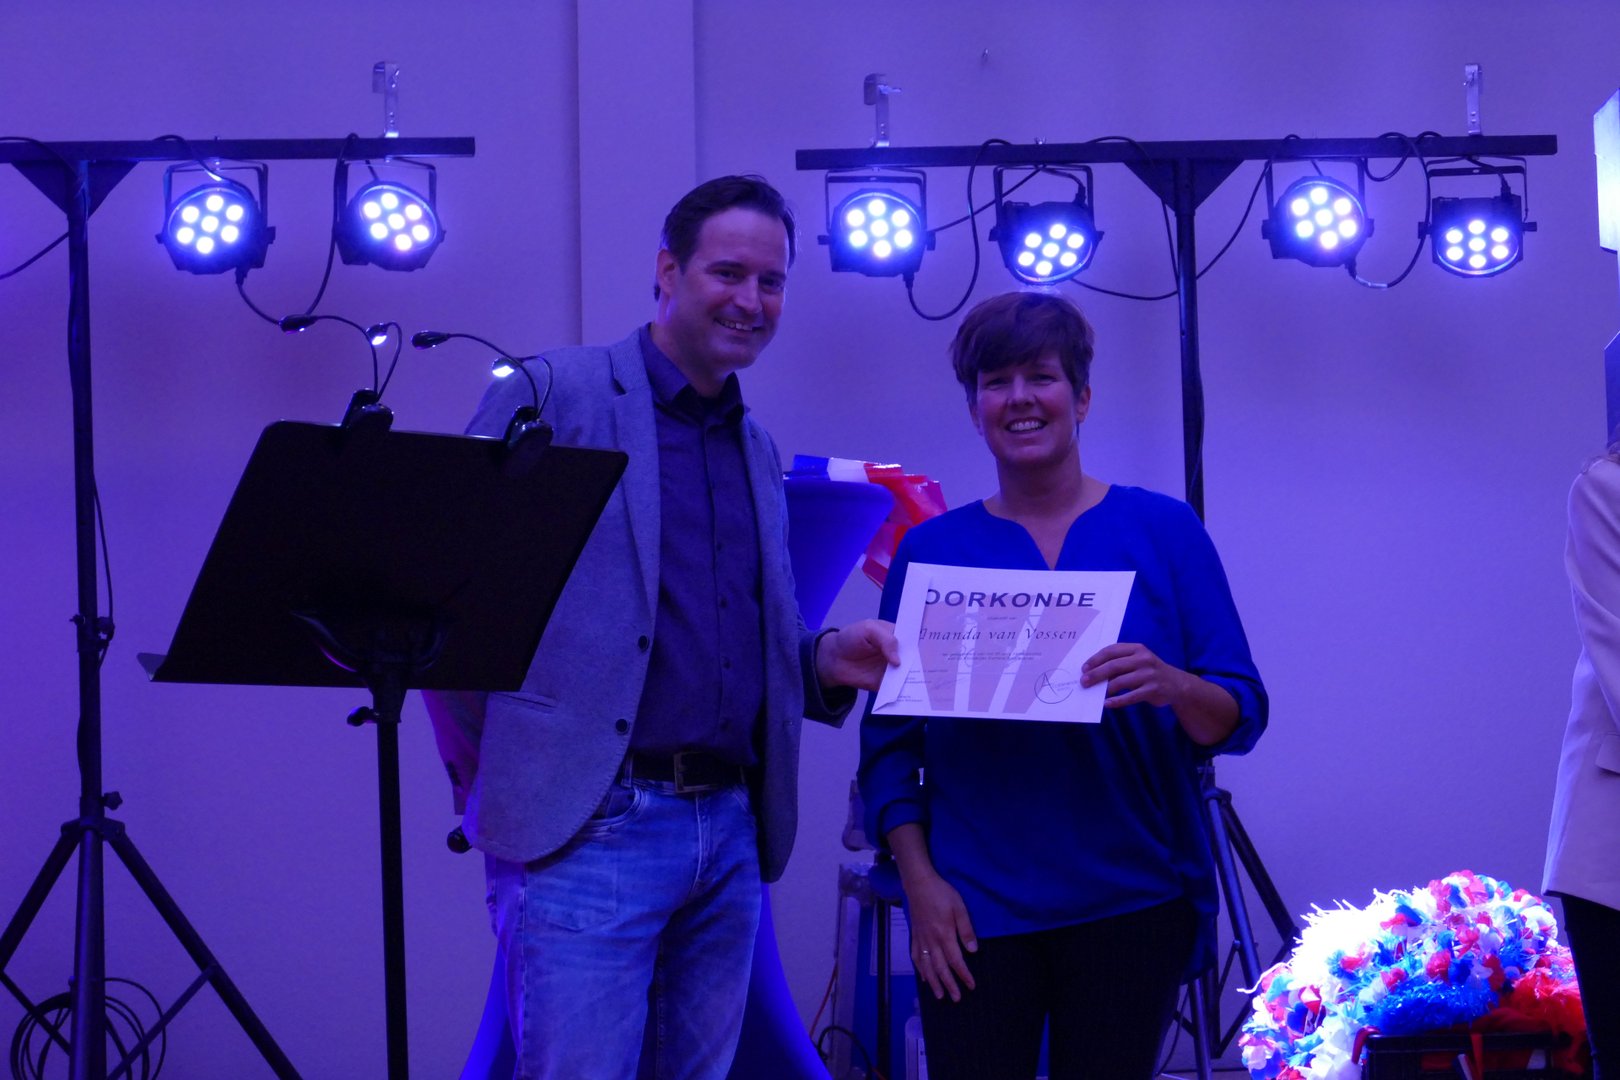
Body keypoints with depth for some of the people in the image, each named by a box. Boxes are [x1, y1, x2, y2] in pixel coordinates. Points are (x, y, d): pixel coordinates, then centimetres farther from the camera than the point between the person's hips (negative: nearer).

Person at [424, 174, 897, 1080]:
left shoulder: (760, 452, 19)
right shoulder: (554, 395, -3)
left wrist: (826, 662, 3)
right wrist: (491, 781, -5)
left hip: (729, 833, 7)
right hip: (589, 827, -6)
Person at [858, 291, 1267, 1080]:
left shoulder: (1163, 531, 4)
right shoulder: (931, 550, 7)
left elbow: (1242, 715, 1)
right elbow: (890, 741, 6)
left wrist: (1173, 688, -20)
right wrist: (920, 880, -5)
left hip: (1131, 905, 0)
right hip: (975, 913, 0)